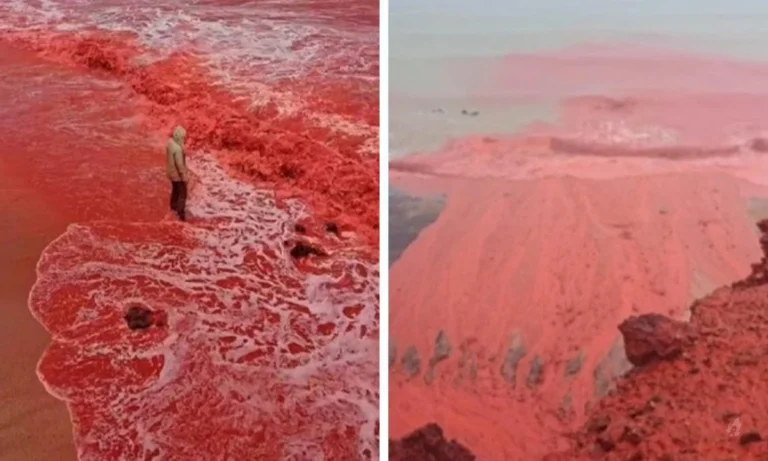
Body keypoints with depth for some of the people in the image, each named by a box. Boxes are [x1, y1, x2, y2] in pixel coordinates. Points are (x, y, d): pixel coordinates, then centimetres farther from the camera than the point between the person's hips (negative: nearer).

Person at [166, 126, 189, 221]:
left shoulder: (170, 142, -6)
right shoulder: (178, 149, -34)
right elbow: (179, 164, -28)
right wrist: (184, 175, -19)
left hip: (171, 172, 9)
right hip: (178, 174, -9)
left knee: (175, 189, 29)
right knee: (182, 193, 3)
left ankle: (174, 205, 48)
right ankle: (181, 213, 5)